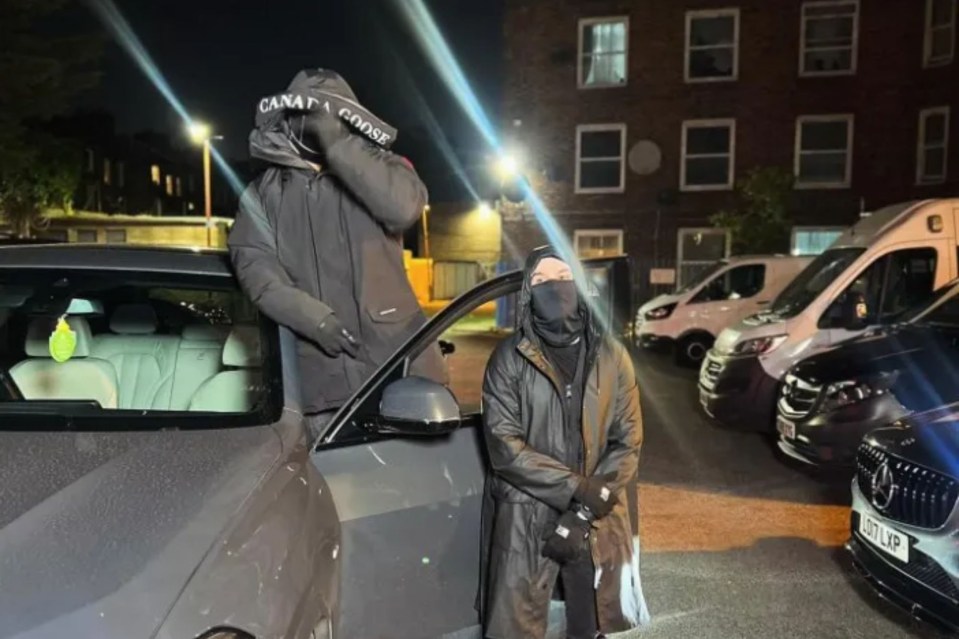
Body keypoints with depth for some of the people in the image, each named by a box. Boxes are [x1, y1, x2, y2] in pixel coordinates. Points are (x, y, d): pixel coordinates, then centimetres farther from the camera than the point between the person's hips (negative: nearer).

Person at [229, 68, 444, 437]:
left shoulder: (373, 167, 11)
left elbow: (405, 205, -11)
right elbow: (254, 267, 0)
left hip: (397, 355, 0)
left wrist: (338, 143, -14)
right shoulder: (264, 194, 14)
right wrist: (312, 318, -16)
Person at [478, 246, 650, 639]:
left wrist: (585, 510, -11)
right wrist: (576, 486, -18)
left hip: (596, 522, 3)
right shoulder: (509, 358, -5)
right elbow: (503, 446, -11)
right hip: (525, 520, -2)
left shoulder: (611, 356, 3)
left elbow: (628, 441, -1)